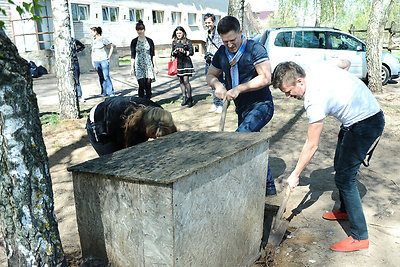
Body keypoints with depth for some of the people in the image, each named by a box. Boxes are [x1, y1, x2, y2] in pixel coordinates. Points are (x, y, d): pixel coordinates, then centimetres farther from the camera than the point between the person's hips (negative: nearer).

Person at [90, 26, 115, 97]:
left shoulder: (103, 39, -5)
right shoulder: (93, 41, 13)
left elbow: (111, 47, 0)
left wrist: (109, 57, -3)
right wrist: (92, 61, 16)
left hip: (103, 60, -6)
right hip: (96, 61, 6)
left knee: (106, 77, -10)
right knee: (101, 77, 7)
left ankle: (111, 92, -5)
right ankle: (104, 92, 13)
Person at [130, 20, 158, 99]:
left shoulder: (149, 41, 7)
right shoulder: (134, 41, 5)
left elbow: (153, 55, 8)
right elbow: (132, 56, 5)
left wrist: (155, 66, 3)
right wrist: (132, 67, -3)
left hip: (148, 65, 1)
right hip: (139, 66, -1)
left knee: (148, 85, -2)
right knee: (142, 85, -11)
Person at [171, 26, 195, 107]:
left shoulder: (188, 41, 1)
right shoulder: (174, 42, 13)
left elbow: (191, 52, -2)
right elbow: (172, 53, 15)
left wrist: (184, 52, -19)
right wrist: (174, 52, -7)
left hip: (186, 62, -5)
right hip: (178, 63, 5)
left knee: (186, 80, -11)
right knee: (181, 81, 6)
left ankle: (189, 98, -3)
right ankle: (184, 97, 15)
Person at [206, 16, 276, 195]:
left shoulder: (255, 49, -12)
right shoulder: (221, 53, 6)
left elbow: (265, 78, -20)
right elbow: (210, 75, 15)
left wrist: (238, 89, -25)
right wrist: (217, 85, -8)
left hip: (261, 105, -7)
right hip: (242, 108, 7)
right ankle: (269, 187, 27)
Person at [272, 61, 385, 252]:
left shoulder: (314, 98, -30)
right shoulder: (313, 70, -4)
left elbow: (312, 145, -23)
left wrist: (295, 175, -13)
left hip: (366, 124, -11)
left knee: (344, 177, -12)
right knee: (340, 165, 21)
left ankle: (360, 237, -3)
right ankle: (345, 210, 42)